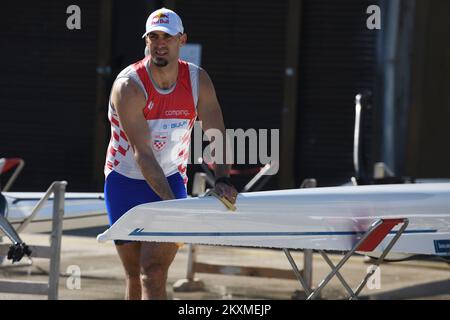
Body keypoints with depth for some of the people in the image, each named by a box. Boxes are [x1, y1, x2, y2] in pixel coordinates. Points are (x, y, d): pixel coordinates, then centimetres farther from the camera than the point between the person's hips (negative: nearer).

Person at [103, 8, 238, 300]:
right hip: (125, 184, -1)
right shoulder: (129, 86, -20)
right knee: (135, 279, 4)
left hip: (171, 180, 1)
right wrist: (172, 203, -34)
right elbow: (142, 152, -26)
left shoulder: (198, 81, -7)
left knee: (154, 275, -15)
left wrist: (223, 180, -23)